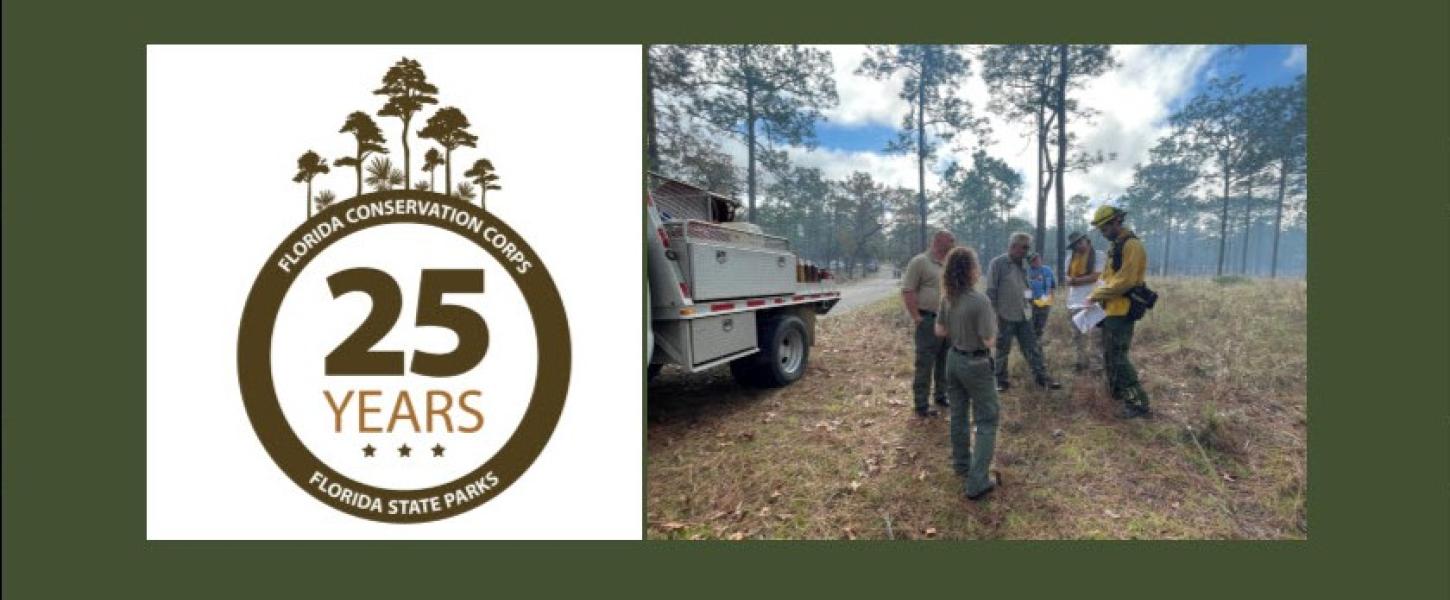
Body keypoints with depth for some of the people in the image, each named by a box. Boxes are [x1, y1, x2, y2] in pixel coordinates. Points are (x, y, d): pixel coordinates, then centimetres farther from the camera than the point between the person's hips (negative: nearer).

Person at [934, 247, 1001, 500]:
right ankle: (978, 481, 0)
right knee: (986, 421, 3)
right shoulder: (980, 300, -24)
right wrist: (993, 321, -3)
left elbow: (940, 331, 6)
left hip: (953, 359, 7)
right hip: (975, 363, -7)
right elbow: (988, 340, -19)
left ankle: (962, 463, 37)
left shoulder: (948, 297, -2)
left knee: (958, 415, 20)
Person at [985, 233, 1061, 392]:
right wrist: (994, 312, -13)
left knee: (1033, 348, 7)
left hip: (1024, 315, 6)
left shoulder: (1023, 264, 11)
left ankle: (1042, 376, 14)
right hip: (1005, 316, -6)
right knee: (1002, 349, 6)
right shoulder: (998, 263, -9)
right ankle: (1001, 380, 17)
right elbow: (991, 290, -10)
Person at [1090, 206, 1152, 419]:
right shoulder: (1116, 245, 16)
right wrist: (1098, 295, 5)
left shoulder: (1132, 245, -16)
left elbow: (1124, 281, -23)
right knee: (1109, 354, 19)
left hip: (1122, 311, -10)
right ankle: (1117, 392, 32)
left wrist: (1097, 294, -15)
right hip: (1112, 309, 10)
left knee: (1118, 356, -10)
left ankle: (1139, 403, -7)